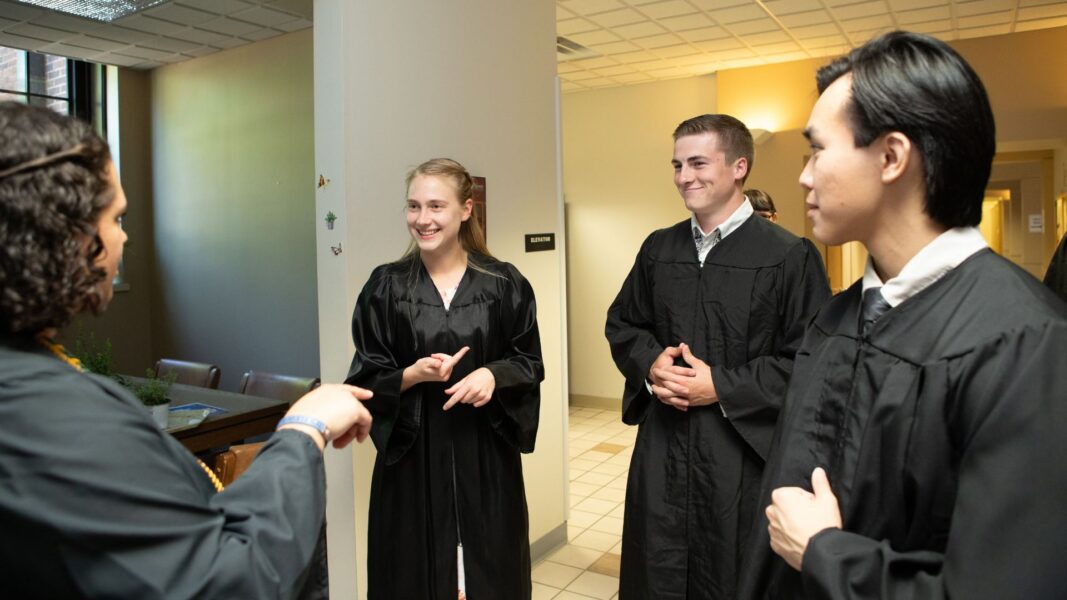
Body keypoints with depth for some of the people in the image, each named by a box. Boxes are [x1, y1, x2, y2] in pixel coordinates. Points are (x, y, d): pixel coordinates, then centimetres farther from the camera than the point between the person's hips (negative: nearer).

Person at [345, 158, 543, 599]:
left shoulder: (503, 284, -2)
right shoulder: (385, 286, -1)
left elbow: (530, 363, 3)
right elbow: (365, 378, 1)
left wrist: (492, 373, -17)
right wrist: (412, 375, -18)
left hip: (485, 450, 0)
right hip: (412, 452, 0)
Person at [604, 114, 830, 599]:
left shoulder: (788, 256, -9)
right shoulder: (658, 249, 7)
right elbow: (621, 324, 15)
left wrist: (721, 387, -17)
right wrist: (650, 363, -5)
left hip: (742, 453, -4)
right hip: (661, 447, 5)